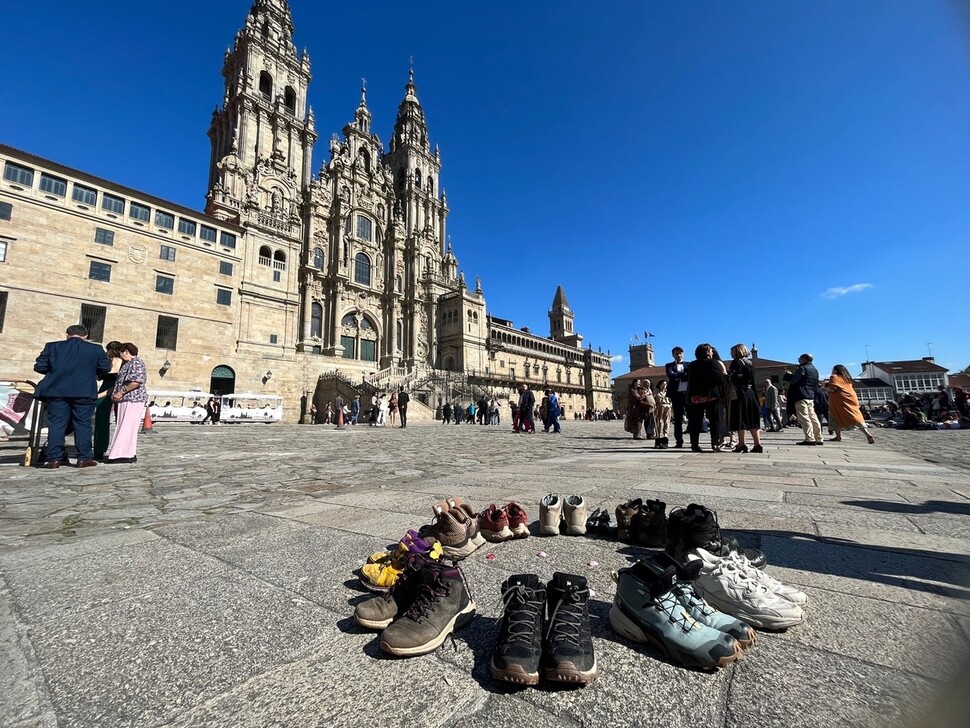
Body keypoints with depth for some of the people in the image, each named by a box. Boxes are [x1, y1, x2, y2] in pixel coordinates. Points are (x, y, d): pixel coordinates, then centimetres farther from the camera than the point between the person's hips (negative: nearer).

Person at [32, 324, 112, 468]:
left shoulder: (52, 346, 4)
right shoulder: (96, 349, 0)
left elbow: (39, 367, 4)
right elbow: (105, 368, 1)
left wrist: (55, 371, 23)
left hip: (57, 392, 2)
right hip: (84, 393, -1)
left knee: (56, 425, 7)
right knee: (83, 425, 3)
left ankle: (54, 458, 7)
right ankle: (84, 458, 3)